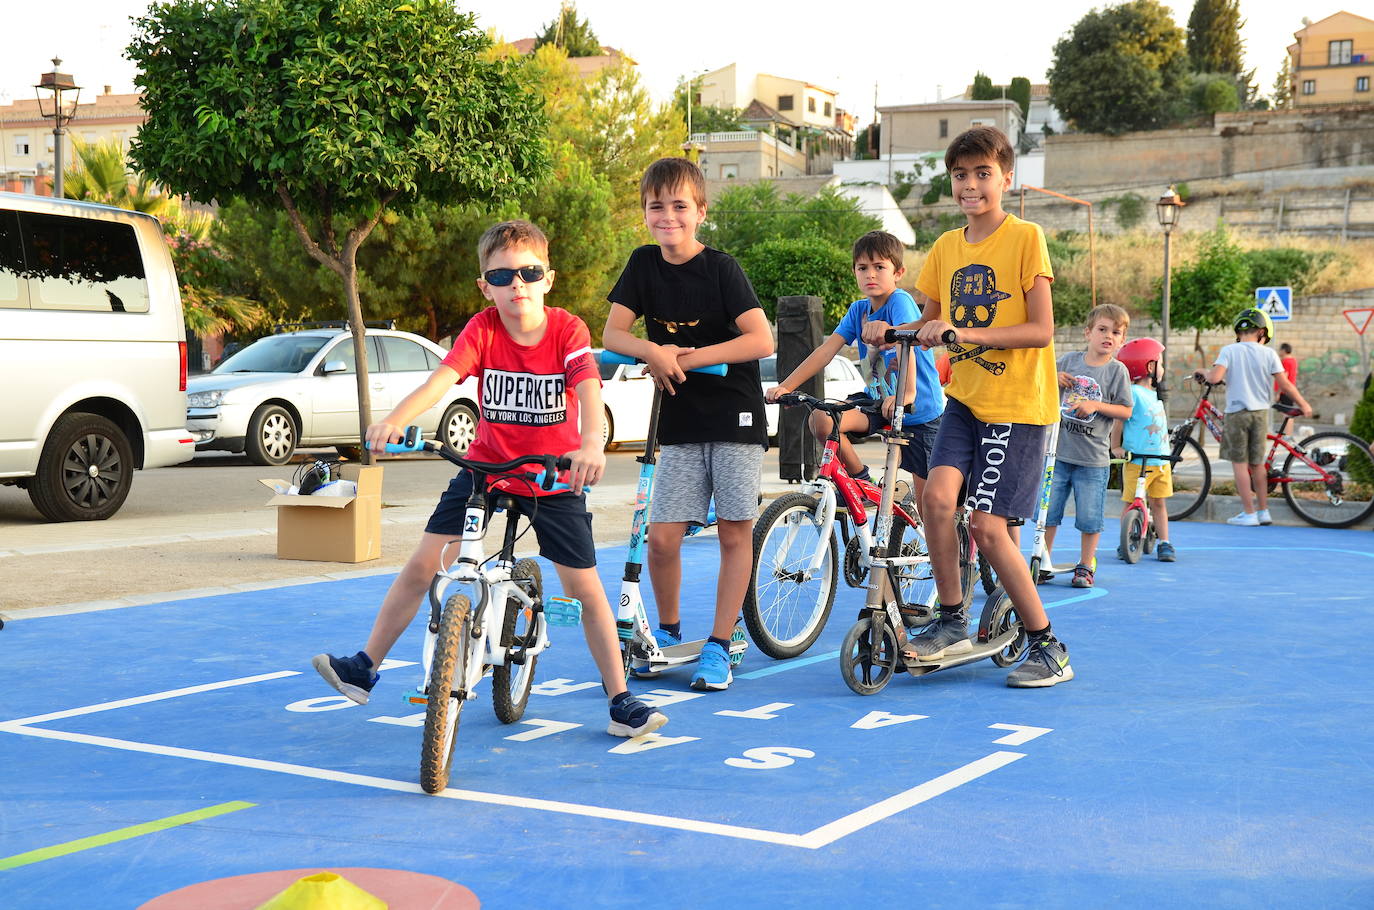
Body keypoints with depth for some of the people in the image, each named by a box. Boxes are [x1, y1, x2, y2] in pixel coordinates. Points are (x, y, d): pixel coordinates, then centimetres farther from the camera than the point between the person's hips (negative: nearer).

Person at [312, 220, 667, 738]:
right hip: (486, 467, 2)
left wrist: (591, 444, -49)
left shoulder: (568, 329, -14)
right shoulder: (483, 329, -10)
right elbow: (441, 379, -24)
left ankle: (620, 700, 12)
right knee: (422, 565, -3)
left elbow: (588, 390, -29)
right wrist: (394, 420, -43)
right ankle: (365, 668, 11)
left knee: (585, 589, 0)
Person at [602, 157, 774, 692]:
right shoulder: (644, 264, 2)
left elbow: (761, 341, -17)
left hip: (734, 415, -3)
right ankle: (669, 631, 20)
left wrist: (690, 357, -19)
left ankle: (718, 647, 9)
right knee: (662, 537, -3)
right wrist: (652, 351, -19)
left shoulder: (720, 268, -10)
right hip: (681, 421, 3)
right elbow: (611, 334, 0)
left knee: (735, 531, -1)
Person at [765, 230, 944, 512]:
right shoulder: (858, 310, 3)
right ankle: (860, 480, -1)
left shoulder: (899, 301, -16)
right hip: (878, 404, 5)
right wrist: (785, 387, -12)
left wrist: (907, 393, -49)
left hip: (919, 414, -5)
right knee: (821, 419, -22)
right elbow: (826, 350, -2)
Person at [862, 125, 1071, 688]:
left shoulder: (1025, 238, -9)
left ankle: (1048, 648, 7)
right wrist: (888, 329, -6)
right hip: (965, 398, 5)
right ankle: (952, 623, 2)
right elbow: (931, 323, 15)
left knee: (987, 527, -9)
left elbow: (1041, 330, -15)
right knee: (937, 495, -16)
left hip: (1018, 405, -5)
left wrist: (966, 333, -26)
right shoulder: (946, 247, 9)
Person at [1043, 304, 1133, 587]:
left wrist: (1096, 405, -16)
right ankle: (1044, 560, 21)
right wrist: (1056, 380, -5)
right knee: (1048, 509, 7)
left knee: (1089, 516, 3)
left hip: (1093, 458, -2)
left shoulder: (1117, 370, -3)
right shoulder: (1068, 360, 4)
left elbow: (1125, 411, -3)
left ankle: (1086, 565, 19)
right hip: (1058, 451, 2)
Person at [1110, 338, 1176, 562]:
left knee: (1159, 502, 9)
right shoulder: (1132, 393, -11)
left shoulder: (1155, 395, 16)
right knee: (1131, 502, -1)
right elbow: (1119, 422, -10)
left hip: (1161, 460, 7)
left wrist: (1168, 452, 22)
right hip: (1136, 460, -7)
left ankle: (1164, 543, 12)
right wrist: (1116, 447, -12)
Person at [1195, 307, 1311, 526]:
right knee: (1257, 463, 14)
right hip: (1260, 412, 3)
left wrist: (1204, 373, 4)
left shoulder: (1228, 350, -6)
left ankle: (1249, 513, 1)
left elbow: (1215, 377, -19)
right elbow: (1285, 384, -1)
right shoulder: (1268, 353, -1)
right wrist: (1303, 404, 12)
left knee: (1239, 463, 3)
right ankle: (1263, 511, 18)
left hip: (1237, 412, -3)